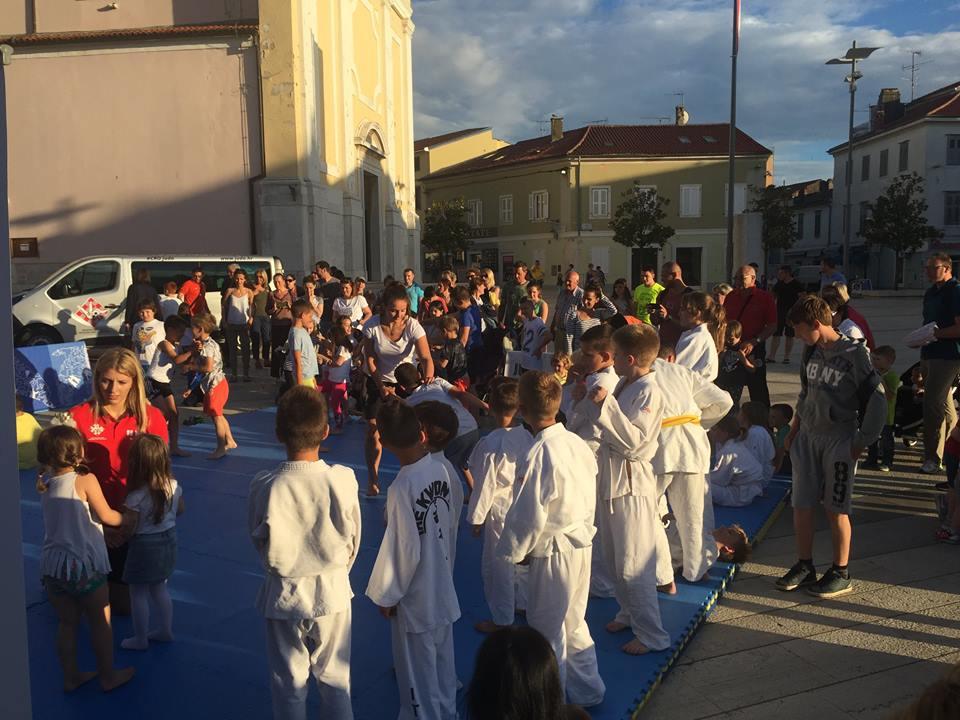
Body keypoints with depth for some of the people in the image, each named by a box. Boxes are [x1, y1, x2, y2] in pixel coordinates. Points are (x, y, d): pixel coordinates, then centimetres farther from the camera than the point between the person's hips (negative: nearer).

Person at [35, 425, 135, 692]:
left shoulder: (45, 483, 0)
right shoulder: (85, 479, -16)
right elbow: (108, 517, -11)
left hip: (52, 565, 5)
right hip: (83, 565, -5)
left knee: (67, 623, 19)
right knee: (101, 621, 13)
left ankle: (71, 677, 30)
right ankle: (108, 676, 25)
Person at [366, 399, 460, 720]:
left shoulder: (402, 487, -28)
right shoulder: (440, 469, -7)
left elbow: (404, 550, -23)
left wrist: (387, 595, -8)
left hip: (414, 596, -7)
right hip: (442, 587, 7)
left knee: (418, 670, 13)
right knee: (443, 660, 25)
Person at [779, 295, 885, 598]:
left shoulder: (854, 353, -13)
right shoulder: (811, 352, 7)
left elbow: (876, 400, -12)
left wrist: (861, 443, -12)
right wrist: (794, 431, 16)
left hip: (838, 439, -6)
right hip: (807, 437, 6)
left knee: (836, 509, 2)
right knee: (801, 505, 7)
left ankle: (841, 574, 16)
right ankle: (805, 566, 21)